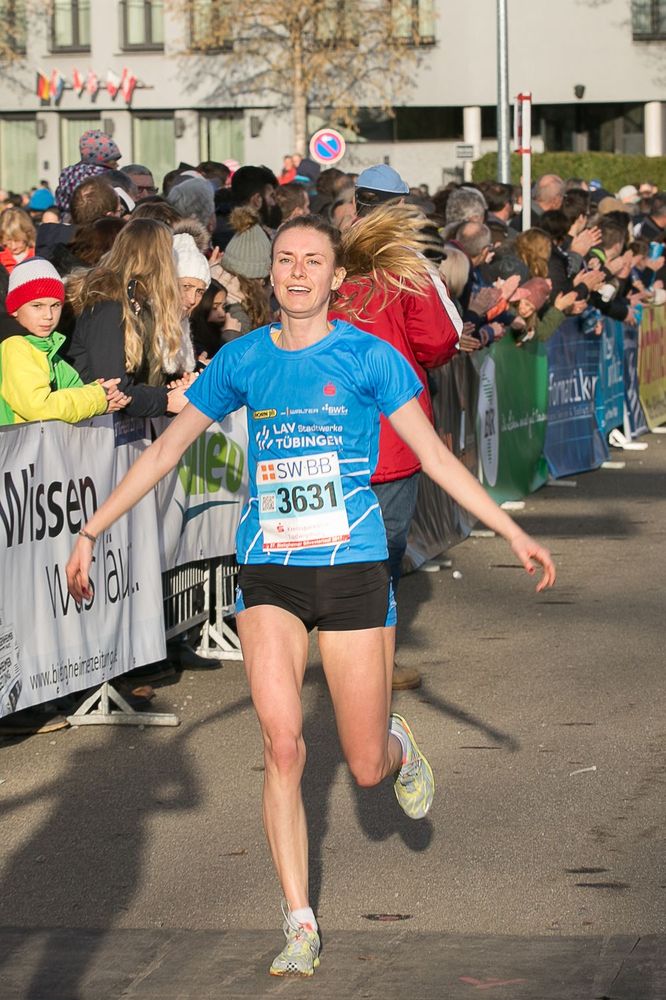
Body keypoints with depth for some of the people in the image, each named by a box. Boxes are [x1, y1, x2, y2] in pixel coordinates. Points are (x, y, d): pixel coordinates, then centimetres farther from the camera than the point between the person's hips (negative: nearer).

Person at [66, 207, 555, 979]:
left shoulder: (367, 357, -2)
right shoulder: (242, 359, 5)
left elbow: (435, 457, 3)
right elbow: (165, 451, 13)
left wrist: (512, 532, -1)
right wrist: (91, 531, 12)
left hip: (352, 568, -1)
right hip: (268, 574, 1)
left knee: (367, 766, 1)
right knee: (282, 743, -15)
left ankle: (398, 745, 41)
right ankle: (300, 925, -5)